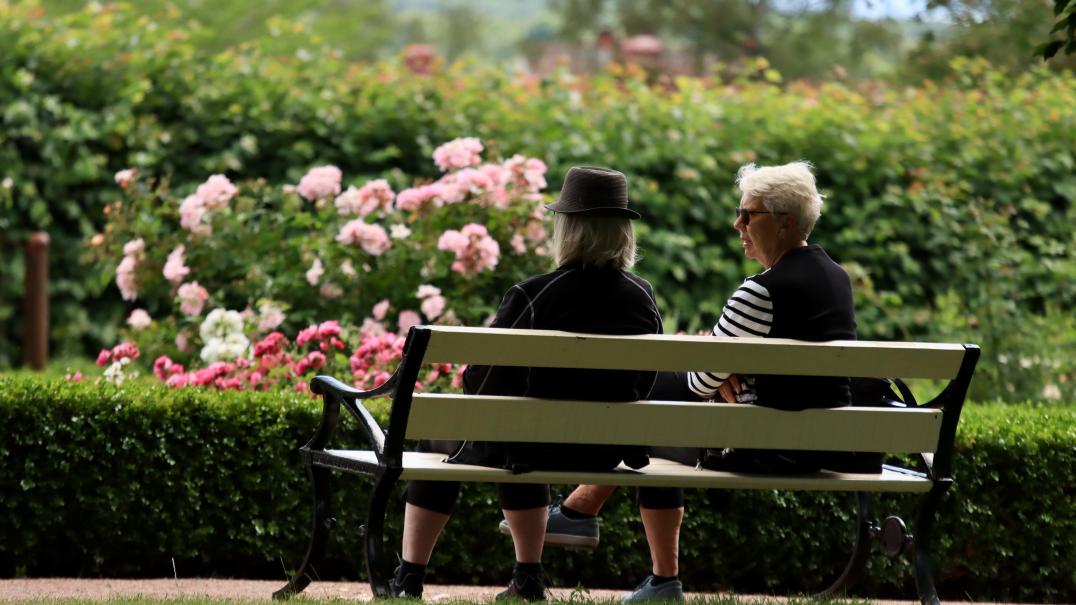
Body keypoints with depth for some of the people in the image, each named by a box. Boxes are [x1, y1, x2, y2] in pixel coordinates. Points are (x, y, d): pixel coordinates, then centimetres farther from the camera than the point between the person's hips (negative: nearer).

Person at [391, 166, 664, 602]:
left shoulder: (530, 296, -20)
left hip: (539, 447, -4)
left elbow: (480, 382, -11)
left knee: (438, 439, 27)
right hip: (608, 451, 5)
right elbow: (642, 386, 4)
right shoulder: (643, 298, -6)